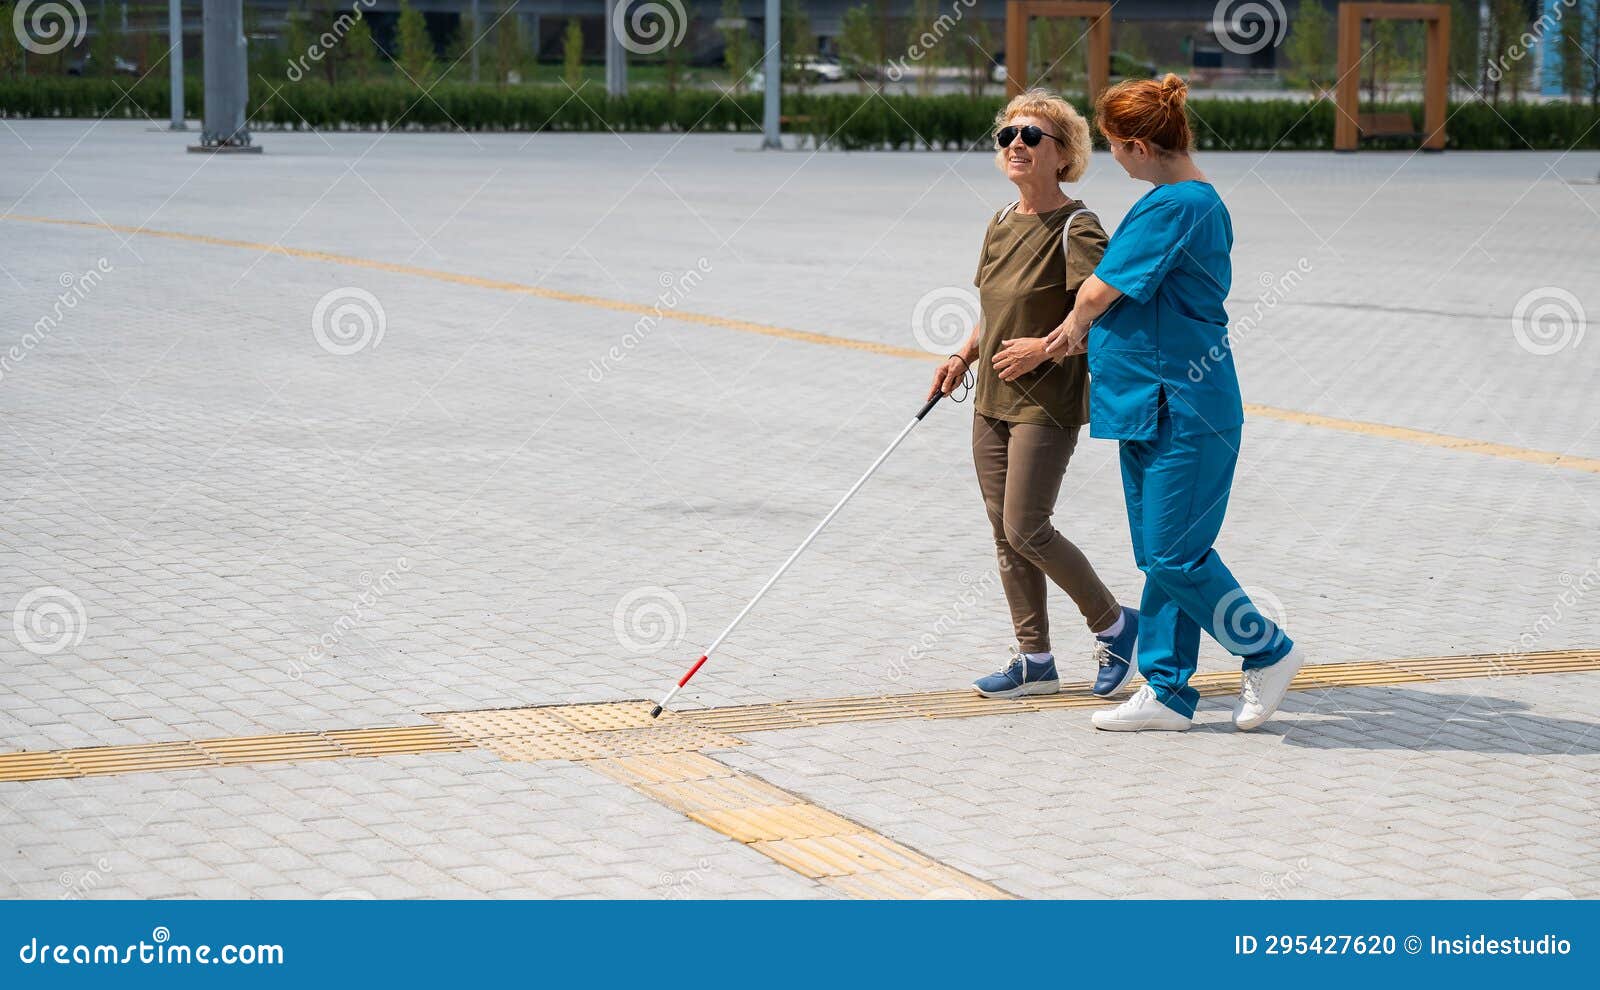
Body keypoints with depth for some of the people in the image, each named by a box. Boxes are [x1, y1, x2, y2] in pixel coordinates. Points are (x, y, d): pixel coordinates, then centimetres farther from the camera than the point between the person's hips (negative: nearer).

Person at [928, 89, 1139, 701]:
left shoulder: (1075, 228, -13)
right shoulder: (1001, 224, 11)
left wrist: (1043, 346, -20)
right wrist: (965, 356, 11)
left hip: (1048, 403, -8)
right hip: (992, 400, 8)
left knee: (1026, 529, -10)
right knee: (1005, 532, 8)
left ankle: (1114, 624, 11)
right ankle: (1034, 660, 17)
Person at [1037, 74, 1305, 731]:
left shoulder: (1174, 207, -18)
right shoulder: (1198, 198, 14)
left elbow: (1098, 290, -13)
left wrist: (1074, 328, 7)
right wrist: (1089, 333, 13)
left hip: (1183, 410, -10)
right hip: (1151, 406, 10)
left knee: (1174, 555, -5)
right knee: (1159, 556, 11)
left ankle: (1268, 652, 11)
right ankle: (1167, 691, 16)